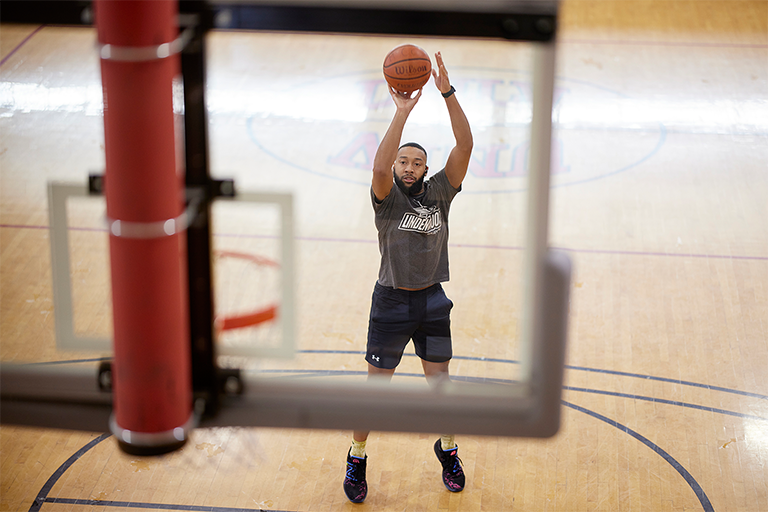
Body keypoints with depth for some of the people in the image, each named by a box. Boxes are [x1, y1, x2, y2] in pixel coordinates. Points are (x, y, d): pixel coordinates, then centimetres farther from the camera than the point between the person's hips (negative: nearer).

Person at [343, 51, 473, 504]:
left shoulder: (439, 192, -1)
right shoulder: (388, 198, -9)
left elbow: (465, 146, -12)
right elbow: (380, 166, -32)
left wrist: (448, 94, -23)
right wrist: (402, 112, -36)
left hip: (432, 301, 3)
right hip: (392, 302, -3)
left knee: (440, 382, 13)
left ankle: (448, 449, 36)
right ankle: (357, 458, 22)